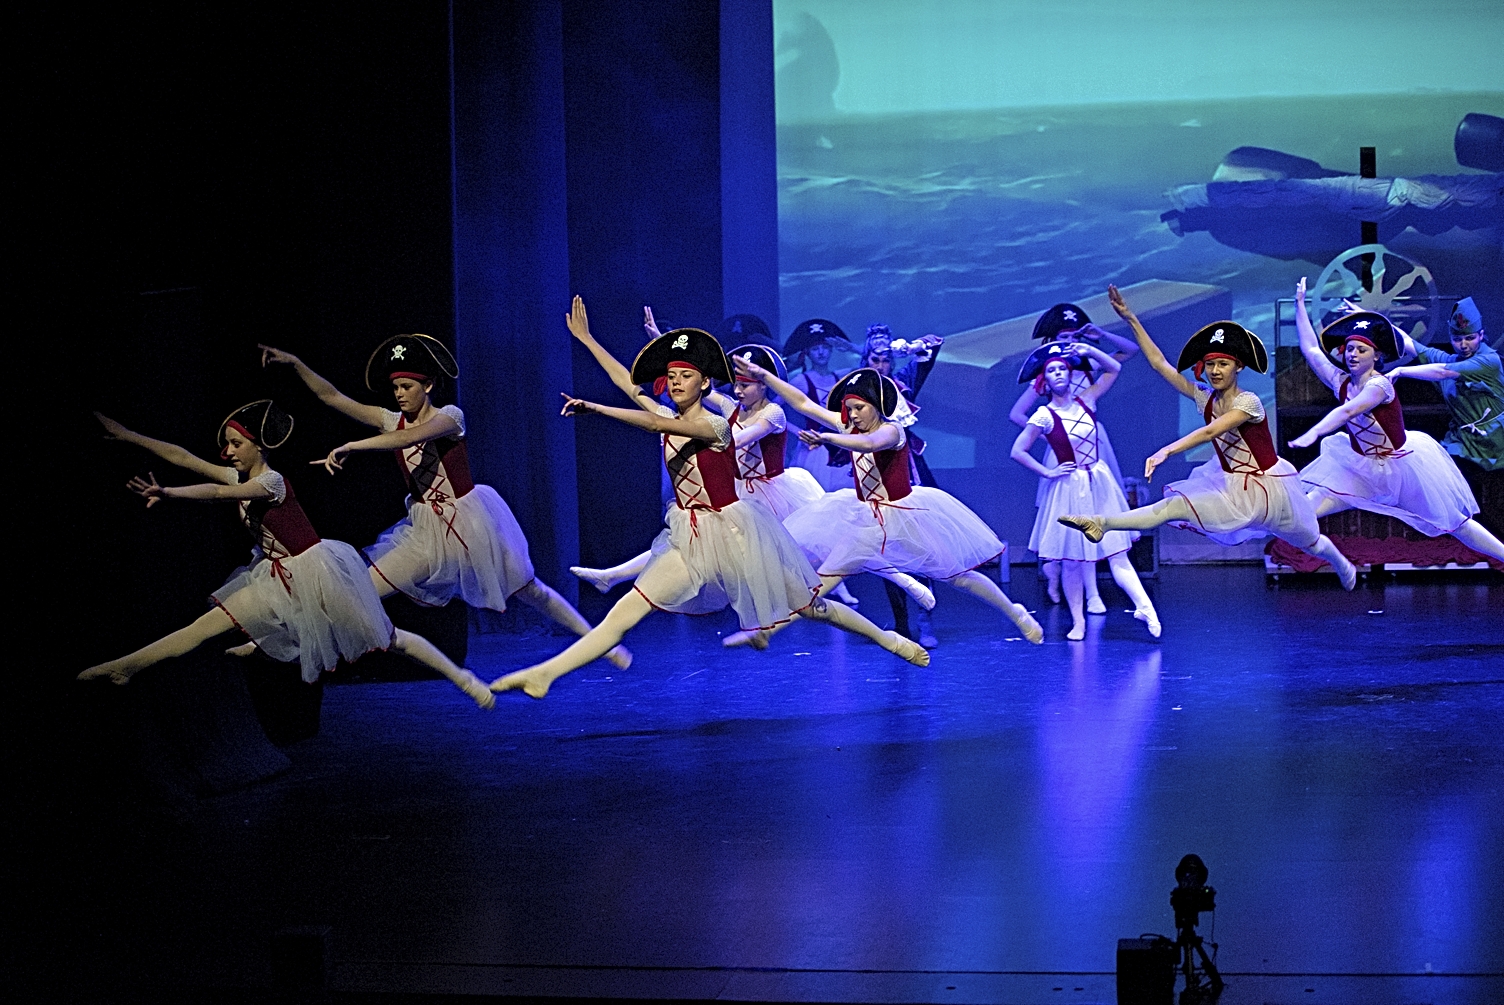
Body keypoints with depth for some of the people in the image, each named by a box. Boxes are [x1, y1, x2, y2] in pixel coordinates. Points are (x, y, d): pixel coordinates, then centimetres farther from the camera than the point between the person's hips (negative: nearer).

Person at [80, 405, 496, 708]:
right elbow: (184, 458, -3)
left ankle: (461, 677, 9)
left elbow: (217, 494, -37)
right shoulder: (238, 477, 1)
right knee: (207, 625, -2)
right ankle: (125, 666, -4)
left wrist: (168, 493, -47)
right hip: (278, 578, 7)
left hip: (316, 572, -7)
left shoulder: (272, 481, -22)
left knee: (386, 640, -1)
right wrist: (127, 435, -9)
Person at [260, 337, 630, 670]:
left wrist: (352, 446, -40)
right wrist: (295, 364, -16)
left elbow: (412, 437, -36)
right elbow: (333, 397, -5)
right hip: (426, 531, 5)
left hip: (470, 522, -5)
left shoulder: (449, 416, -15)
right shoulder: (392, 421, -1)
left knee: (528, 591, 5)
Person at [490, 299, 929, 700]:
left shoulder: (715, 426, -16)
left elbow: (654, 424, -28)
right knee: (628, 609, -6)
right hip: (691, 539, 5)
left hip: (732, 530, -5)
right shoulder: (670, 418, 4)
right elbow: (628, 383, 7)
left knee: (808, 606, 6)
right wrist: (585, 339, 8)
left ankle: (889, 639, 25)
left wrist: (594, 408, -29)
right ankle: (544, 674, -14)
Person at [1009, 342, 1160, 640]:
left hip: (1100, 485, 3)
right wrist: (1048, 473, -7)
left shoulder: (1085, 400, 4)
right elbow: (1018, 451, -7)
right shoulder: (1045, 416, -8)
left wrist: (1089, 351, -1)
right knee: (1073, 560, 2)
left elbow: (1114, 369, 13)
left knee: (1117, 553, -3)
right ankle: (1078, 623, 9)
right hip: (1070, 489, -3)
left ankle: (1145, 608, -13)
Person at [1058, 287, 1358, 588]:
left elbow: (1210, 431, -44)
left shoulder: (1248, 402, -27)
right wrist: (1131, 319, -14)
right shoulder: (1204, 398, -7)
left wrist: (1167, 451, -57)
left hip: (1267, 488, -7)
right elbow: (1159, 363, -8)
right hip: (1230, 484, 7)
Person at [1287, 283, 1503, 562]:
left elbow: (1347, 411, -43)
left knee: (1453, 523, 2)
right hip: (1362, 467, 6)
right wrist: (1300, 305, 1)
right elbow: (1310, 349, 1)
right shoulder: (1341, 382, -7)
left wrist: (1312, 434, -57)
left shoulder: (1379, 385, -26)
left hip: (1404, 464, -6)